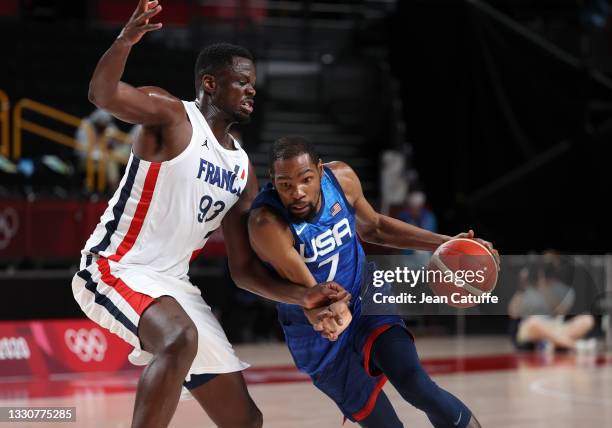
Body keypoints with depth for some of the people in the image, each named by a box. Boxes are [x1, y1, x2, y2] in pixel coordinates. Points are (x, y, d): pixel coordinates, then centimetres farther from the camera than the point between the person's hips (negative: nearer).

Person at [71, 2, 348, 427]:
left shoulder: (242, 169, 11)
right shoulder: (171, 115, -9)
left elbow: (245, 269, 13)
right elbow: (103, 94, -31)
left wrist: (304, 296, -2)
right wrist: (126, 40, -50)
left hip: (174, 283, 8)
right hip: (115, 269, -8)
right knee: (181, 340, -39)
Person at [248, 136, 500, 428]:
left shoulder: (341, 178, -13)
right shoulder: (266, 222, -30)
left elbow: (373, 227, 7)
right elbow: (301, 281, -39)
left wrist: (442, 243, 1)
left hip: (365, 298, 3)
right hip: (318, 332, -2)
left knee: (417, 386, -21)